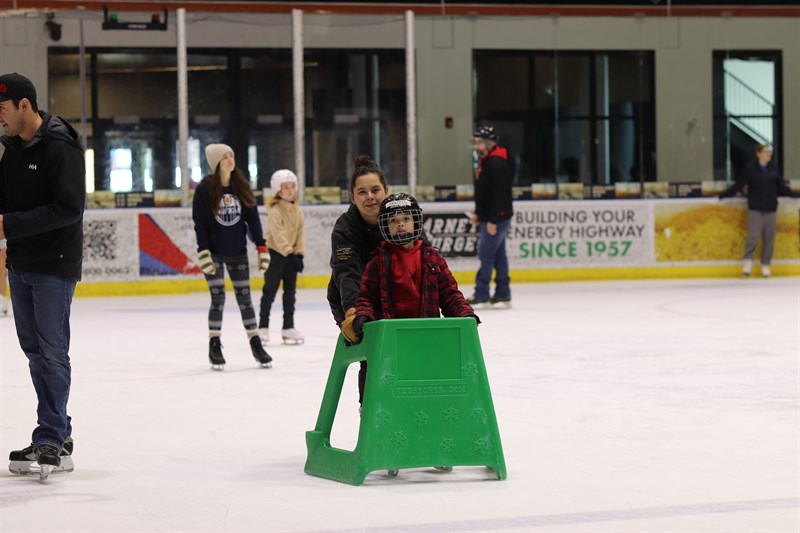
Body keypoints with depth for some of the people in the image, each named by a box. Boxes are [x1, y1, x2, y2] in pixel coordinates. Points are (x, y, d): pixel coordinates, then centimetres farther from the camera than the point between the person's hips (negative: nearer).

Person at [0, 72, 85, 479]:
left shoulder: (60, 148, -16)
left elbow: (69, 209, -23)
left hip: (54, 265, -9)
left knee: (51, 351, -6)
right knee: (34, 350, 10)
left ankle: (51, 440, -3)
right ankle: (59, 437, 17)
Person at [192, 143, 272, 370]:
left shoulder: (241, 187, 1)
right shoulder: (205, 189, -10)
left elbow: (253, 218, 3)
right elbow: (199, 223, -10)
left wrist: (262, 247, -1)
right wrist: (203, 253, -16)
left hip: (238, 252, 3)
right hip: (214, 252, -3)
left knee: (244, 297, 7)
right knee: (218, 298, -4)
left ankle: (256, 345, 13)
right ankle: (214, 347, 7)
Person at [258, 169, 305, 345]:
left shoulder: (297, 211, 6)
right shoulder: (275, 211, -15)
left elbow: (301, 233, 5)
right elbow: (278, 234, -25)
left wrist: (299, 254, -4)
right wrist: (289, 253, -32)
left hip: (291, 254, 6)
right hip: (275, 253, -6)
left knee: (290, 292, 9)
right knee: (270, 291, -1)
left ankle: (288, 327, 15)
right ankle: (263, 327, 6)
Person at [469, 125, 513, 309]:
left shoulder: (497, 163, -18)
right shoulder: (486, 161, 14)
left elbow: (499, 194, -24)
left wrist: (492, 220, -25)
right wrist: (478, 213, 19)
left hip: (497, 218, -10)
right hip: (489, 217, 10)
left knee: (486, 254, -9)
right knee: (498, 255, 11)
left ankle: (481, 297, -7)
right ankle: (503, 295, 14)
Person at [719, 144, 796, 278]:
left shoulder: (773, 168, 4)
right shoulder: (750, 168, -7)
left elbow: (781, 186, 12)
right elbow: (738, 185, -5)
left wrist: (793, 194, 13)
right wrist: (723, 195, -8)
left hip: (771, 208, 4)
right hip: (755, 208, -4)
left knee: (769, 238, 4)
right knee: (753, 235, -11)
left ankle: (765, 265, 15)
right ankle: (748, 261, 7)